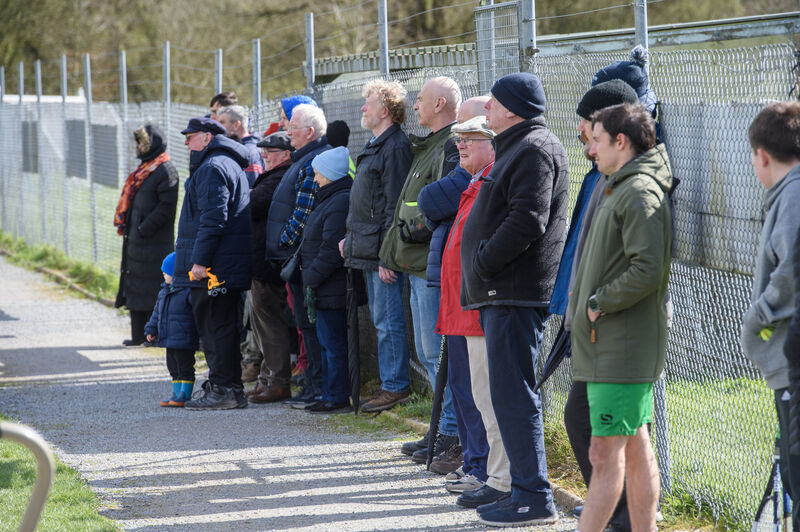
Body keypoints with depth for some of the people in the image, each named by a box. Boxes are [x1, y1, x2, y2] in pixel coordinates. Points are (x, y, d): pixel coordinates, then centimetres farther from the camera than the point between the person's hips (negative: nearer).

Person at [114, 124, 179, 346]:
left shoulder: (165, 170, -12)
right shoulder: (144, 169, 17)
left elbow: (166, 207, -20)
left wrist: (144, 229, -19)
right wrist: (126, 225, 12)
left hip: (154, 243, -10)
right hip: (136, 241, 10)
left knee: (152, 289, -5)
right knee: (136, 287, 11)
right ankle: (139, 334, 17)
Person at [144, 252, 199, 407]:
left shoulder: (188, 291, -14)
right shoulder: (164, 291, 14)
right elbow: (157, 312, 21)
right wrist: (151, 330, 16)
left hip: (184, 341, -9)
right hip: (168, 340, 9)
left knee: (185, 367, -2)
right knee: (173, 367, 14)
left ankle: (185, 394, 2)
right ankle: (176, 393, 20)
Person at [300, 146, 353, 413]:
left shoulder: (340, 203, -18)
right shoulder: (331, 200, 17)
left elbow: (331, 251, -22)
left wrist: (312, 279, -16)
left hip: (332, 289, -11)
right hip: (327, 289, 11)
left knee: (334, 343, -6)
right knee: (328, 343, 14)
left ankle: (337, 398, -2)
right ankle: (331, 397, 20)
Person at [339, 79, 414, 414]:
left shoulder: (396, 148, -15)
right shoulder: (377, 145, 18)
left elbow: (394, 207, -19)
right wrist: (351, 236, 20)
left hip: (384, 251, -10)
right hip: (368, 249, 10)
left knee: (387, 321, -6)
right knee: (381, 320, 13)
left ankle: (395, 386, -2)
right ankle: (390, 383, 18)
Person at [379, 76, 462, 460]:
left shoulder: (452, 146, -15)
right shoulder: (430, 146, 19)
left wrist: (414, 230, -15)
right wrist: (398, 249, 18)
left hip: (435, 266, -11)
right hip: (421, 263, 11)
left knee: (438, 351, -8)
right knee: (427, 352, 14)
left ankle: (452, 434, -4)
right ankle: (445, 428, 20)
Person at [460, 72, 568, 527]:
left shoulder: (536, 150, -13)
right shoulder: (517, 148, 21)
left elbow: (526, 221, -23)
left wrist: (482, 262, -16)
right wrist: (481, 271, 16)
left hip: (516, 294, -11)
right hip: (502, 293, 11)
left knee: (513, 395, -10)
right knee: (510, 393, 13)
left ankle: (534, 498, -9)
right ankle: (526, 489, 19)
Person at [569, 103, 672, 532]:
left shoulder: (640, 193, -15)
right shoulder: (619, 188, 17)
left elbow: (647, 270, -24)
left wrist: (600, 303, -15)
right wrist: (584, 300, 13)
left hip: (621, 348, -10)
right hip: (608, 344, 10)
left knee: (605, 453, -8)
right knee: (636, 449, 12)